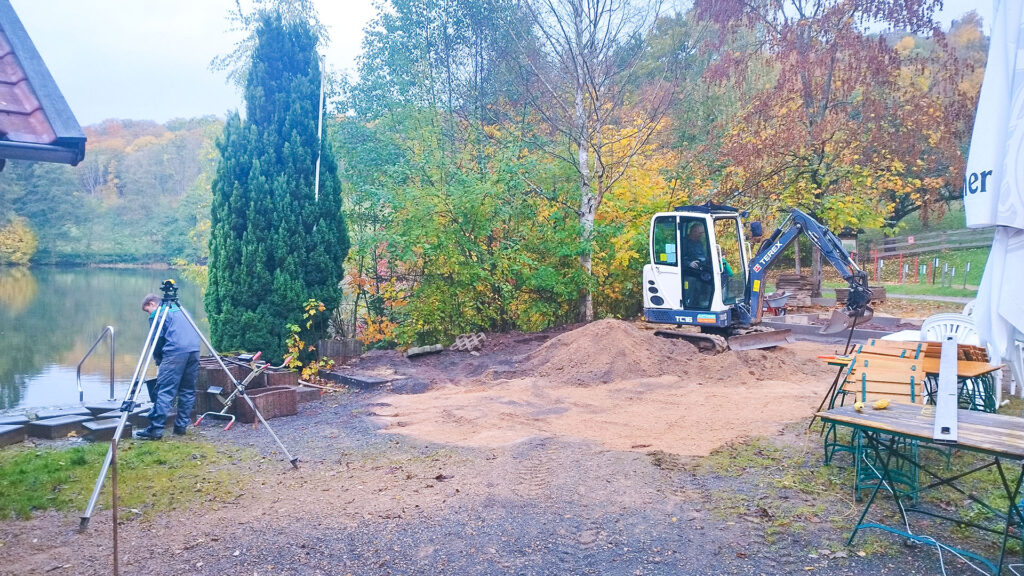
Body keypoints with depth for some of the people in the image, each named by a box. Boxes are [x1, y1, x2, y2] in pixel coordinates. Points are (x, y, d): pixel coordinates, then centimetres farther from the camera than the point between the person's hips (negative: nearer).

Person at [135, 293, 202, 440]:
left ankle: (155, 429, -11)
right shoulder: (179, 309, 29)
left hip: (175, 352, -7)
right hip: (194, 349, 7)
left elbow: (157, 341, 3)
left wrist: (159, 363, 15)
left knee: (164, 391, -8)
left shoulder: (157, 314, 8)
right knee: (188, 390, 11)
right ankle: (181, 426, 12)